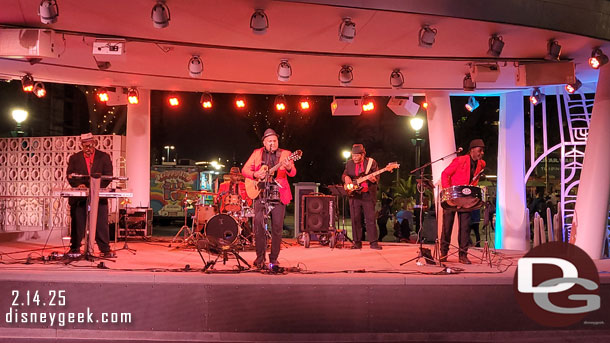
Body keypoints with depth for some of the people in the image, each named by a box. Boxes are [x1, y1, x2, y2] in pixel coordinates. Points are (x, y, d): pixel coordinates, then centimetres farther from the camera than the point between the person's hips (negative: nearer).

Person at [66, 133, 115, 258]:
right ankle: (75, 249, 16)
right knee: (77, 224, 4)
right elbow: (70, 176, 3)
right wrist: (78, 184, -16)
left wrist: (97, 186, -15)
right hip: (79, 198, 1)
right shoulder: (74, 158, 10)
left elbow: (108, 176, 0)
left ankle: (105, 250, 4)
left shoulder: (104, 157, 7)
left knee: (101, 224, -1)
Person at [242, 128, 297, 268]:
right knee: (258, 224, -6)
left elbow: (293, 173, -8)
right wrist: (255, 175, -9)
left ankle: (274, 258, 13)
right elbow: (245, 169, 11)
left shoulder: (285, 154, 6)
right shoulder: (257, 153, 11)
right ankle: (260, 257, 6)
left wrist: (288, 168, -32)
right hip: (260, 193, 1)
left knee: (277, 227, 0)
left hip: (278, 195, -1)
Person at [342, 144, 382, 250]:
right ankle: (357, 242, 10)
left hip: (368, 194, -3)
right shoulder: (349, 163, 10)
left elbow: (377, 177, -2)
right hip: (354, 194, 3)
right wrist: (346, 177, -7)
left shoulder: (371, 162, 0)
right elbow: (344, 175, 15)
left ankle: (373, 242, 2)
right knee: (355, 219, 3)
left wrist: (373, 179, -24)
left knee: (370, 219, -3)